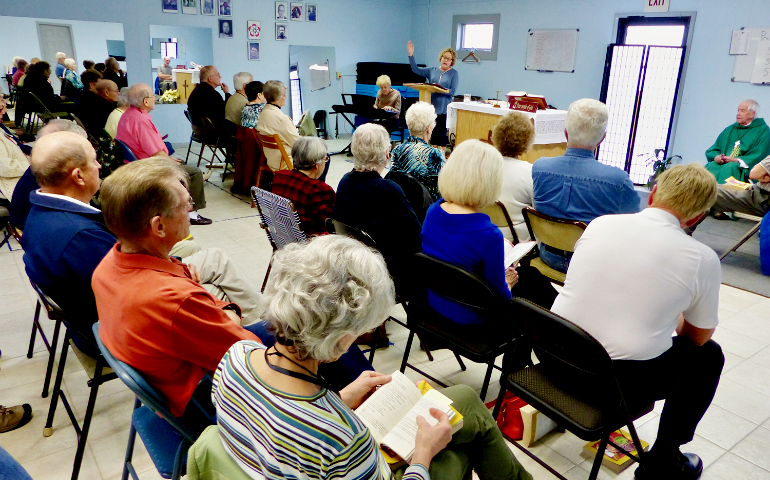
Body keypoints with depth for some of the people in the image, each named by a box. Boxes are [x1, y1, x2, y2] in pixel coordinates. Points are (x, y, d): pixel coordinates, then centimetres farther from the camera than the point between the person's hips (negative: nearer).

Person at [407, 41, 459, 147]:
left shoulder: (454, 73, 1)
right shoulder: (432, 70, 12)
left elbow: (452, 92, -8)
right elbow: (416, 70, 11)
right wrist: (411, 55, 2)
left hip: (444, 109, -4)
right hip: (432, 106, 4)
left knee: (442, 134, -4)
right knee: (433, 132, 8)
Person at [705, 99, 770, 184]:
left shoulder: (762, 130, 9)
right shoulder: (729, 130, 24)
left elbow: (759, 155, -5)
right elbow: (712, 150, 18)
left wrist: (737, 160, -16)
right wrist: (716, 157, -5)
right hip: (722, 164, 4)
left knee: (729, 167, -36)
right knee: (711, 166, -29)